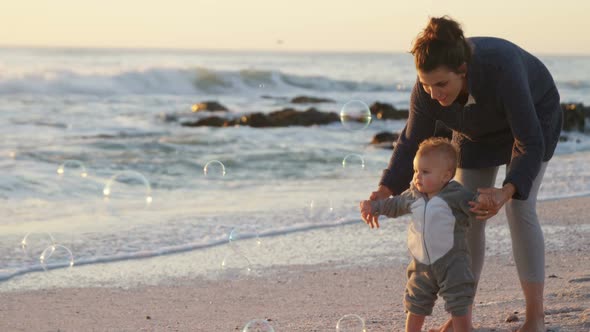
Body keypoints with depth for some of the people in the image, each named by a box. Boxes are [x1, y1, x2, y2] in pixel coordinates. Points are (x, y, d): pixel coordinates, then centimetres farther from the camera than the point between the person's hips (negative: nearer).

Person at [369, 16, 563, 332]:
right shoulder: (427, 89, -30)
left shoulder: (501, 70, -45)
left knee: (520, 210, -14)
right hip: (478, 132, 4)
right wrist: (384, 191, -32)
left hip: (533, 116, -4)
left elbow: (529, 143, -42)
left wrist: (507, 192, -56)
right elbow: (411, 143, -17)